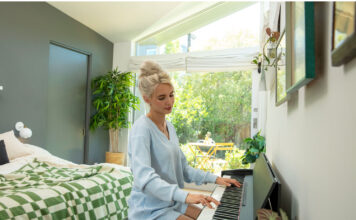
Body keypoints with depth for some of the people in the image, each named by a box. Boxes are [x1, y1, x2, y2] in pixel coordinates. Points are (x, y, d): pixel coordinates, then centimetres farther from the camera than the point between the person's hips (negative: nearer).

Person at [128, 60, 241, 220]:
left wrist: (214, 179, 2)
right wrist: (185, 195, -41)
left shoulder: (169, 127, 8)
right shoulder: (142, 129, -19)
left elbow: (183, 169, 12)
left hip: (172, 204, 8)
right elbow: (143, 177, -31)